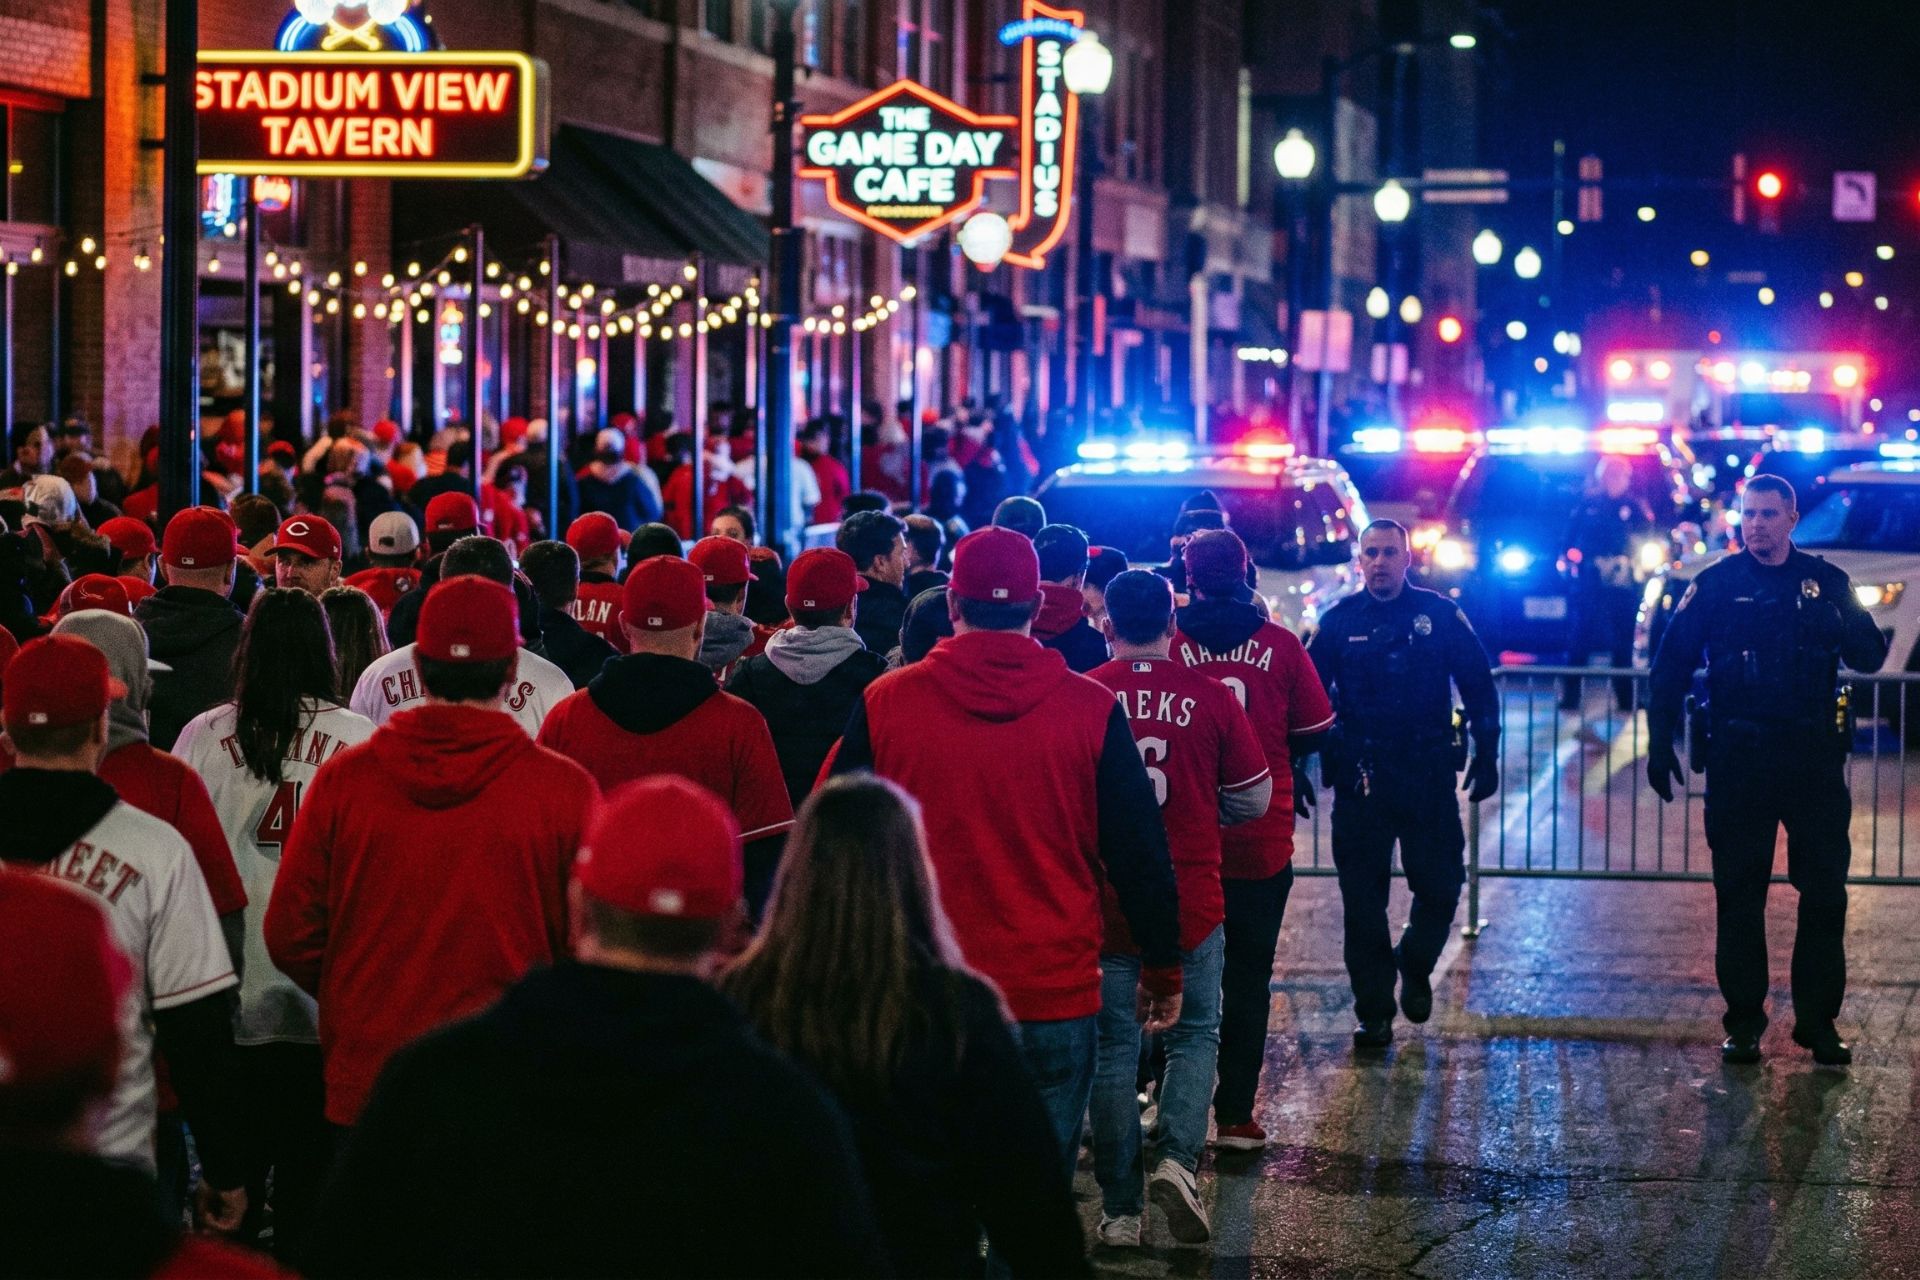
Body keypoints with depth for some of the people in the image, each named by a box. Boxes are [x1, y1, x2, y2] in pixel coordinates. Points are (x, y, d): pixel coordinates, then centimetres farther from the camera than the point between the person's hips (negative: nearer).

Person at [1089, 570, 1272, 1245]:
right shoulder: (1210, 697, -6)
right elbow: (1254, 797, 4)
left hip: (1102, 904, 0)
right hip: (1193, 901, 0)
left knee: (1113, 1050, 10)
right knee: (1194, 1037, 16)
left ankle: (1121, 1210, 12)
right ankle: (1177, 1159, -7)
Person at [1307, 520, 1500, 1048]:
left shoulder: (1440, 614, 2)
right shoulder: (1340, 622, 3)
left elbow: (1478, 687, 5)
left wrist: (1486, 754, 0)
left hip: (1428, 778, 0)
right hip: (1361, 780, 0)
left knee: (1440, 886, 2)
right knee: (1362, 900, 2)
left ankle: (1415, 967, 31)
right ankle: (1374, 1013, 11)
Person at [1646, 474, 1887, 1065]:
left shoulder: (1826, 582, 6)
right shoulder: (1716, 585, 1)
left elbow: (1869, 658, 0)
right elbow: (1671, 666, 1)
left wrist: (1842, 625, -22)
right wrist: (1660, 745, -5)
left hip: (1814, 760, 1)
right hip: (1740, 761, -1)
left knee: (1825, 894, 2)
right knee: (1738, 895, 2)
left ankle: (1818, 1022, 11)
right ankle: (1743, 1022, 10)